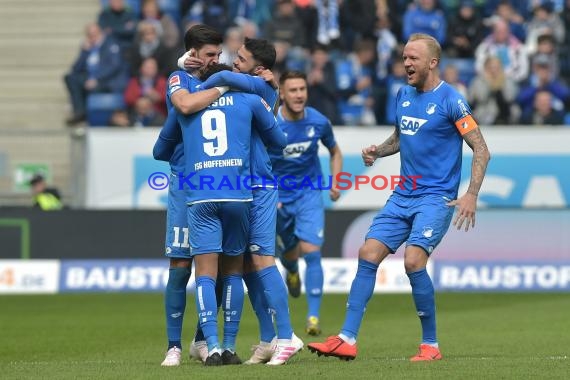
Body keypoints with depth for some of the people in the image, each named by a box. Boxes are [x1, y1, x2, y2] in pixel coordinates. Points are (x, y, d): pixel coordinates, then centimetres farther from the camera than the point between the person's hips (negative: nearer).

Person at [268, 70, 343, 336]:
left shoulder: (319, 122, -10)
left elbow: (335, 152, 10)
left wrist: (335, 182, -2)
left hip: (309, 194, 0)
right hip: (278, 196, 0)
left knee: (311, 252, -15)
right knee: (290, 252, 15)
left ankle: (314, 317, -13)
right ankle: (292, 271, 55)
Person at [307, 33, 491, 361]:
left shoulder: (450, 100, -11)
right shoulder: (404, 95, 11)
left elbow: (482, 150, -10)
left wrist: (471, 195, -20)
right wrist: (377, 151, 6)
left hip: (436, 198, -7)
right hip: (403, 196, 7)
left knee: (413, 260, -21)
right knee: (368, 255, -3)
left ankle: (431, 344, -7)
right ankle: (348, 340, -2)